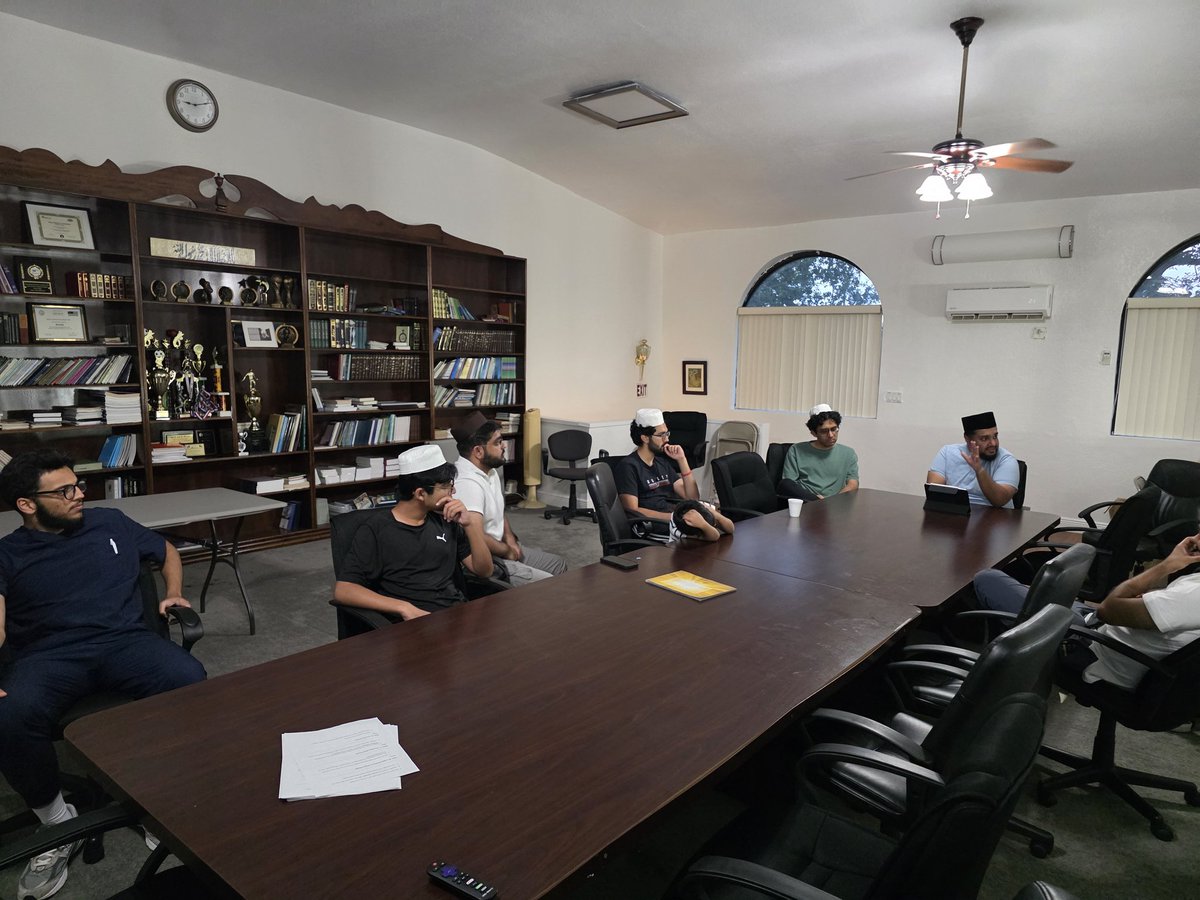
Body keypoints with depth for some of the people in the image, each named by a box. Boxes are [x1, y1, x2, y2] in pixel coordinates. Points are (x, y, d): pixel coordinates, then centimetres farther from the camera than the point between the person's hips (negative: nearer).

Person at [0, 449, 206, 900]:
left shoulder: (111, 524, 16)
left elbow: (167, 551, 32)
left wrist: (174, 593, 14)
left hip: (125, 641, 1)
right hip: (49, 655, 0)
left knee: (190, 680, -31)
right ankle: (58, 824, -9)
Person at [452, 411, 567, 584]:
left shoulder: (490, 471, 7)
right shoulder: (467, 483, -27)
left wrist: (509, 537, 2)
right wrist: (507, 551, -17)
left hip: (500, 547, 11)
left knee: (558, 564, 16)